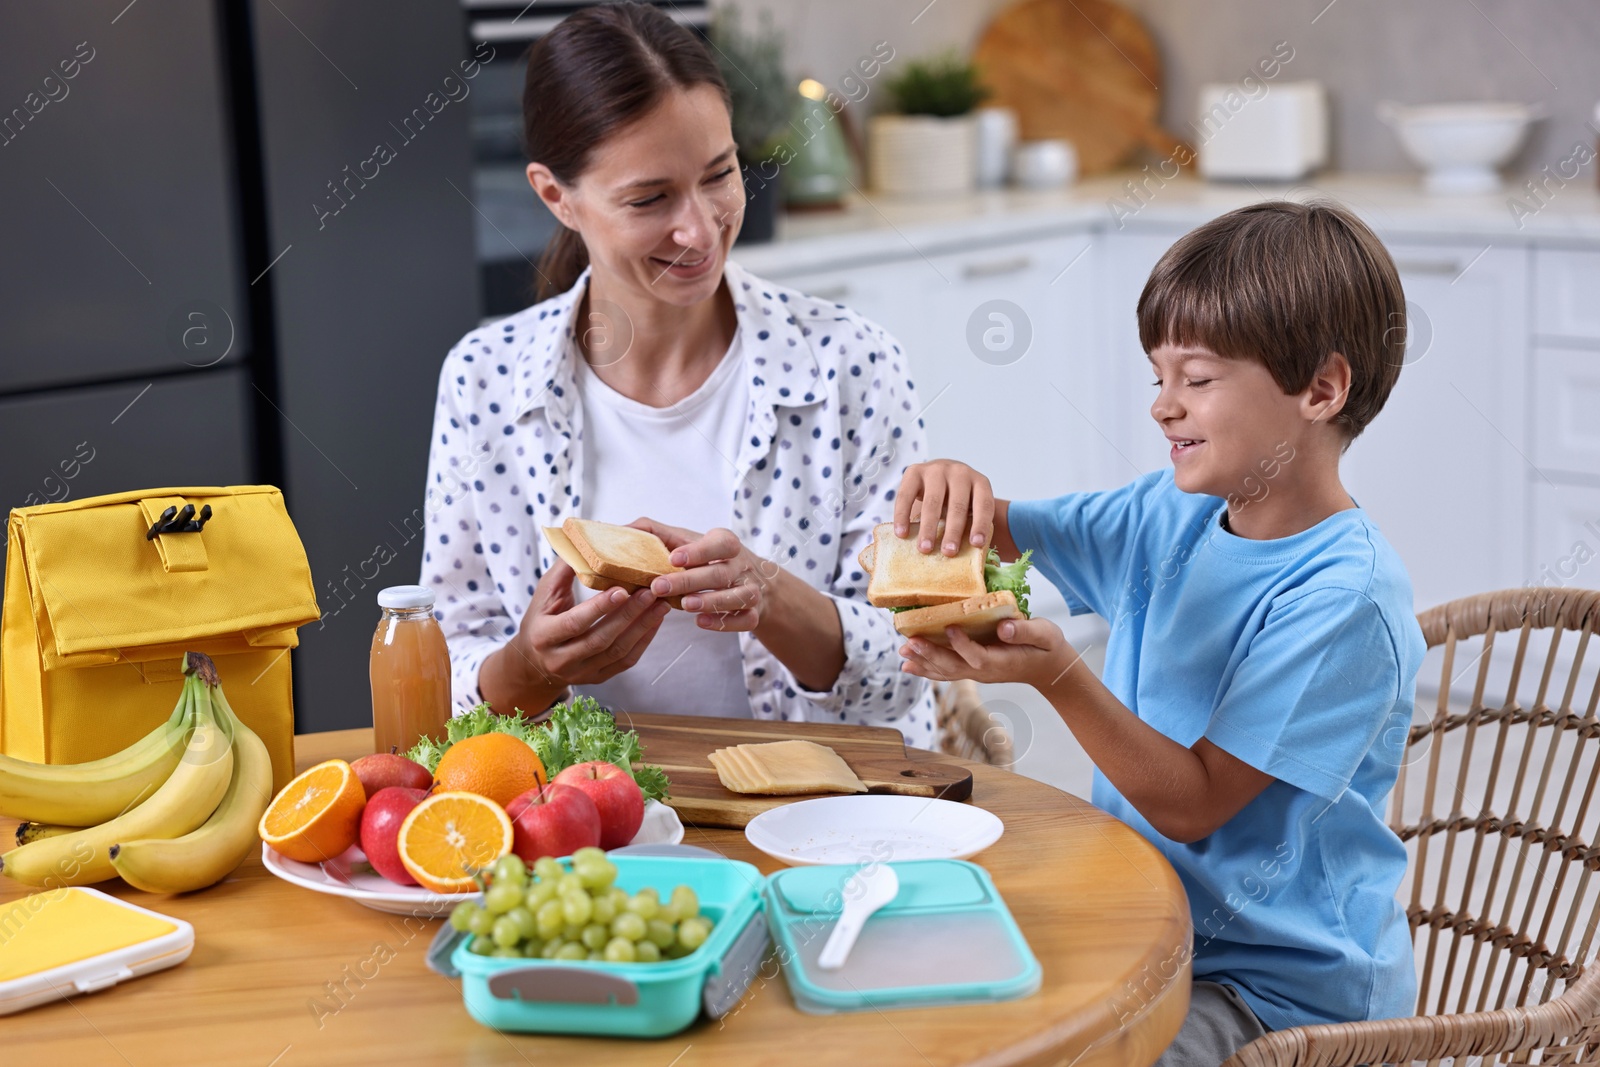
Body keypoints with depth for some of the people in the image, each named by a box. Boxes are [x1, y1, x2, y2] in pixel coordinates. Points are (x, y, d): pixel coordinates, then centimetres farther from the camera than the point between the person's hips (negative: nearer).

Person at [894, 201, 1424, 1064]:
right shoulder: (1175, 516, 3)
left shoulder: (1343, 598, -21)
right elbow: (993, 540, 7)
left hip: (1290, 986, -7)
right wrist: (954, 491, -17)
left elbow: (1192, 805, -20)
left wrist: (1058, 675, -32)